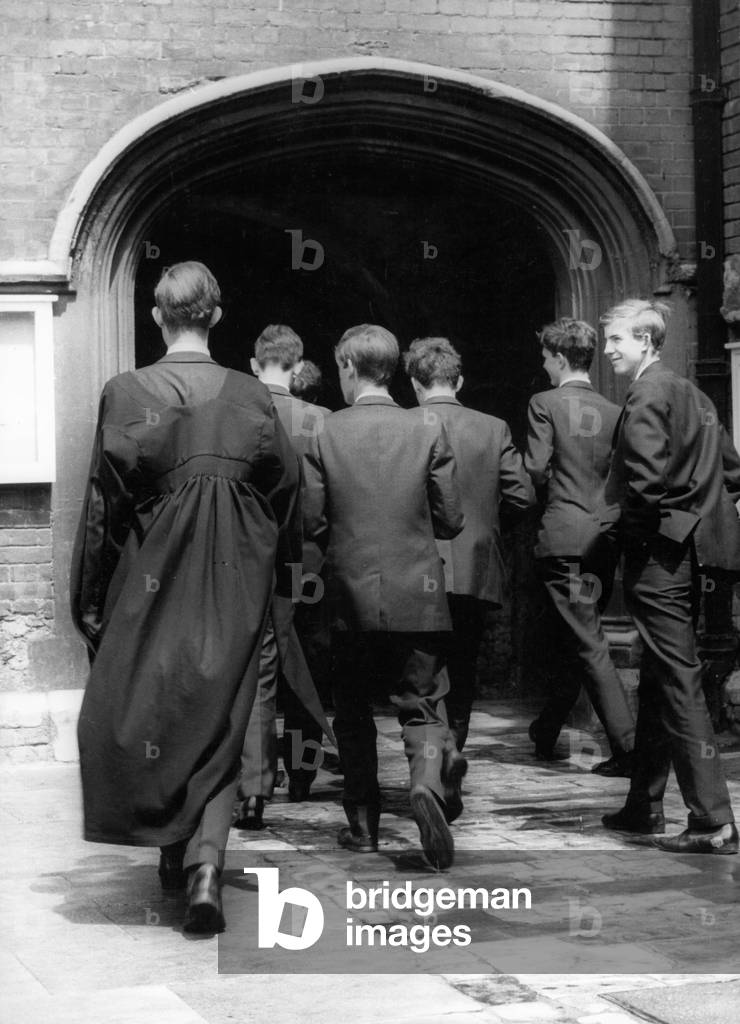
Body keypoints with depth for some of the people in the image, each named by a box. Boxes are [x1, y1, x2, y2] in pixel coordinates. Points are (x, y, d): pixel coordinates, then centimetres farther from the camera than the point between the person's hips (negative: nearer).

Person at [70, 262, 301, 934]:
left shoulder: (127, 394, -7)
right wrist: (278, 574, 16)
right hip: (236, 583, 1)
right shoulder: (252, 396, -1)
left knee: (146, 711, 16)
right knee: (220, 726, 6)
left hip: (153, 579, -1)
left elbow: (106, 503, -5)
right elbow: (287, 496, 3)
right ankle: (205, 862, -7)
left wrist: (90, 600, 1)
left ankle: (176, 847, 20)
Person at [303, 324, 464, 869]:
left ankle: (363, 823, 18)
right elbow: (452, 520, 0)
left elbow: (311, 522, -3)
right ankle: (428, 781, -22)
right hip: (417, 596, 0)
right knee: (422, 706, 6)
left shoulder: (326, 435, -5)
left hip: (349, 595, 0)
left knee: (353, 712, 15)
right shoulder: (428, 431, -4)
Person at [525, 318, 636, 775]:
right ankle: (546, 732, 32)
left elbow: (536, 469, -11)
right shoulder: (614, 411, 7)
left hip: (564, 536, -6)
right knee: (574, 639, 18)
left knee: (588, 645, -5)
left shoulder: (546, 404, -7)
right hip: (606, 536, 6)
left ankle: (629, 746, -12)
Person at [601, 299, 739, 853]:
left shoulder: (647, 396, -13)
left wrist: (632, 529, -7)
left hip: (658, 554, -10)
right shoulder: (692, 393, 16)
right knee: (659, 682, 17)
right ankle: (645, 806, 26)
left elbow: (645, 479, -23)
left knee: (679, 684, -10)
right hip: (691, 550, 10)